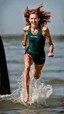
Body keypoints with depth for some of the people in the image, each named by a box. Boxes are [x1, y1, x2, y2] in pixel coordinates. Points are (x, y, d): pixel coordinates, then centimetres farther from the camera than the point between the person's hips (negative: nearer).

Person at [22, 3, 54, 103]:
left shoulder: (44, 29, -22)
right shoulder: (26, 28, -12)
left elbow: (51, 44, -16)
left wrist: (51, 52, -33)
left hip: (40, 55, 0)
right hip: (29, 53, 0)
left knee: (36, 76, 21)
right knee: (26, 68, -32)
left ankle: (37, 69, 63)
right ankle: (26, 94, -36)